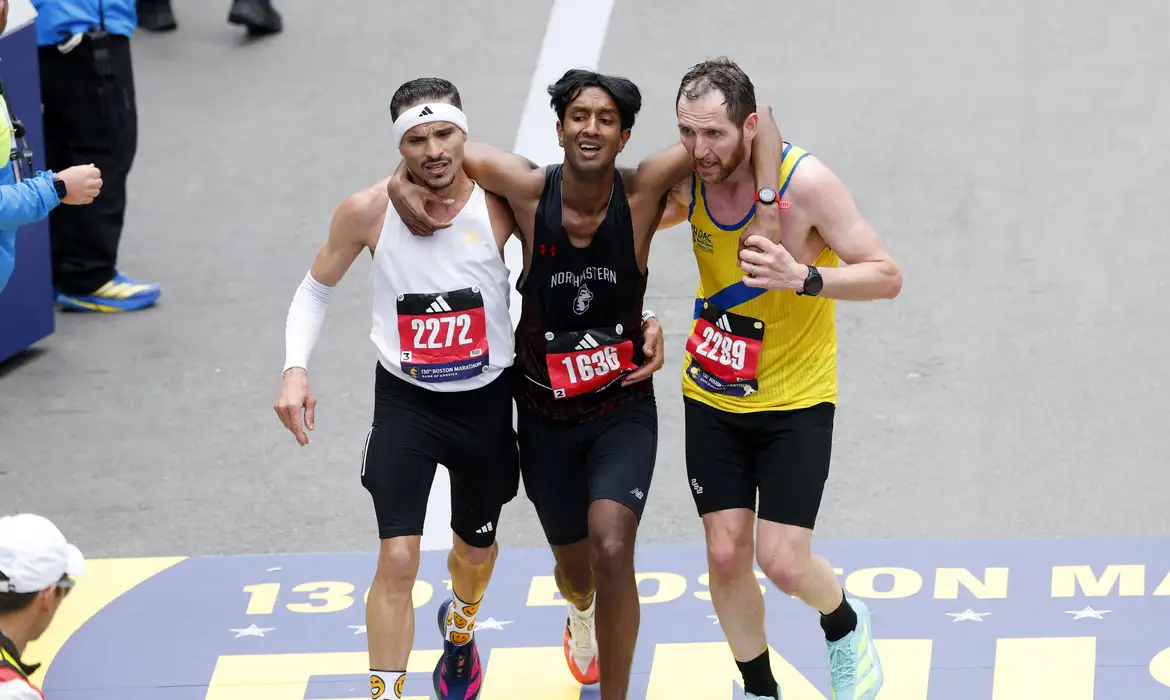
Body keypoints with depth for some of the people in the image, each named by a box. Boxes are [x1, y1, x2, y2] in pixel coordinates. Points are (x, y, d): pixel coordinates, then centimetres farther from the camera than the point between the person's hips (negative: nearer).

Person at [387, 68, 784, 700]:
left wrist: (769, 208, -34)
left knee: (612, 551, -25)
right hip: (545, 413, 2)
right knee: (574, 566, 20)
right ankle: (581, 611, 60)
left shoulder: (642, 192, -19)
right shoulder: (531, 190, -17)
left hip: (623, 407, -2)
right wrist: (403, 180, -21)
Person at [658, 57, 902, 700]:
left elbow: (886, 276, -19)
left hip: (796, 401, -4)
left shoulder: (805, 182, -22)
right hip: (712, 397, 4)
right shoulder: (685, 179, -8)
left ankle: (845, 628, 26)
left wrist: (804, 277, -35)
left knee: (782, 560, -8)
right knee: (725, 553, 2)